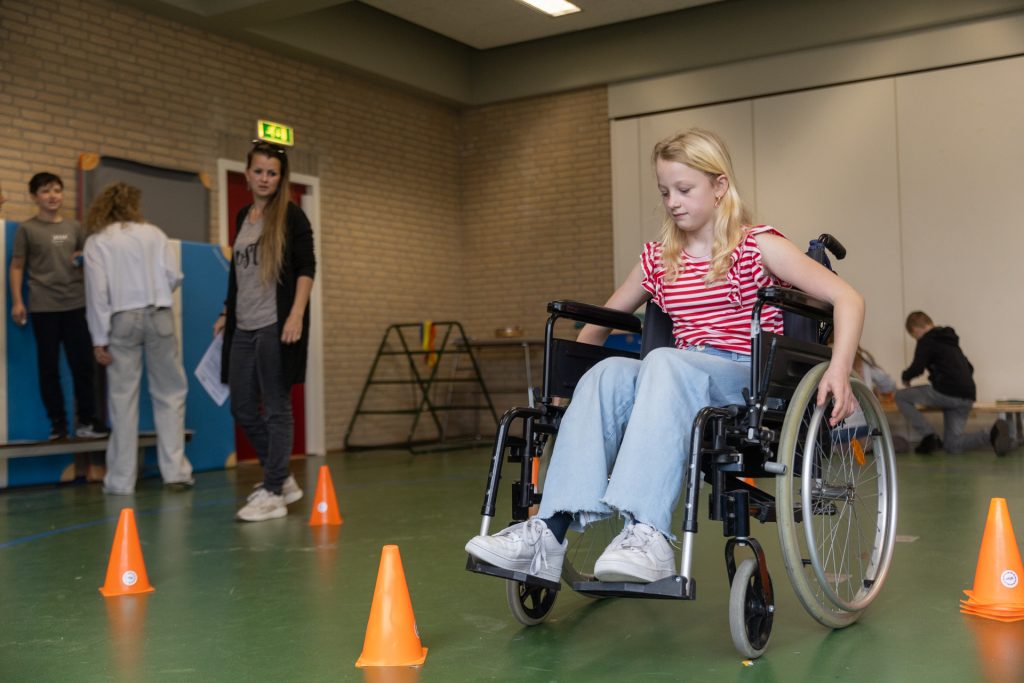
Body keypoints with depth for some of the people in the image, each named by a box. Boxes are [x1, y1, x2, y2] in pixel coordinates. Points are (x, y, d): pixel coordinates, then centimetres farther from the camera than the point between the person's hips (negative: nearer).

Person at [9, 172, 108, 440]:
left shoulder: (74, 226, 11)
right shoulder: (27, 229, 2)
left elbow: (86, 260, 22)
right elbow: (17, 267, 2)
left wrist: (84, 260, -1)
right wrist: (17, 301, -6)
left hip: (76, 304, 3)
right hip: (43, 307, -3)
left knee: (83, 363, 2)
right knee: (49, 366, 2)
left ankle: (87, 419, 11)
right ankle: (57, 422, 11)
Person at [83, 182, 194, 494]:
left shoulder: (96, 241, 3)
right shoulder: (153, 233, 6)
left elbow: (97, 291, -3)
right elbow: (174, 275, 0)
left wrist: (99, 339, -2)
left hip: (122, 319, 0)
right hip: (159, 316, 1)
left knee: (123, 398, 2)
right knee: (169, 393, 7)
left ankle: (121, 479, 5)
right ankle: (175, 470, 2)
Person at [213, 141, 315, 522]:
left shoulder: (291, 216, -3)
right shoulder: (243, 217, 16)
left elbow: (307, 268, -9)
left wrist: (296, 316, -19)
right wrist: (226, 314, 23)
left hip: (275, 326, -7)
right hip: (244, 328, 7)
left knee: (276, 408, -2)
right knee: (242, 408, 9)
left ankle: (273, 494, 6)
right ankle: (282, 479, 24)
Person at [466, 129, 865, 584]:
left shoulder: (758, 247, 4)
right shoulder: (658, 259, 18)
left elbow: (846, 298, -4)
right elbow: (602, 322, 28)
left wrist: (839, 369, -19)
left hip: (751, 381, -4)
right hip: (683, 377, 4)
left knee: (665, 363, -36)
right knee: (608, 373, -28)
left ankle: (647, 533, -49)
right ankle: (551, 529, -41)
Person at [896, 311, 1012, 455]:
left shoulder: (926, 341, -1)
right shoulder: (951, 341, 26)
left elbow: (917, 368, -10)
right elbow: (969, 368, 31)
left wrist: (905, 377, 11)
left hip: (947, 394, -8)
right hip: (967, 397, 8)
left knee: (900, 396, 9)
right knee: (952, 445, 12)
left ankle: (929, 437, -3)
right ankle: (992, 435, -9)